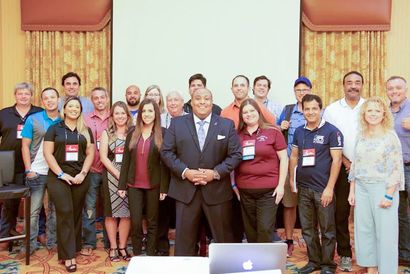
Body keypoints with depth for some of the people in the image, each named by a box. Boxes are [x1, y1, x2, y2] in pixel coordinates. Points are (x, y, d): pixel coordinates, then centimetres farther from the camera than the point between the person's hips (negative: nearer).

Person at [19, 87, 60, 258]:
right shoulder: (33, 119, 1)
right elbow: (25, 145, 0)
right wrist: (28, 170, -6)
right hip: (37, 172, -1)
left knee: (55, 209, 10)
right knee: (33, 210, 3)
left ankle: (52, 242, 23)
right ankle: (30, 245, 16)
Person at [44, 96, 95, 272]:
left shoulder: (86, 131, 10)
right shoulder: (54, 129, 3)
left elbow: (90, 153, 6)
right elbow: (47, 153, -3)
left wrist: (83, 173, -7)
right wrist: (61, 174, -11)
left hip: (80, 177, 3)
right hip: (59, 177, -2)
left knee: (76, 213, 7)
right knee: (65, 213, -8)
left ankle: (74, 248, 21)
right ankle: (68, 255, -3)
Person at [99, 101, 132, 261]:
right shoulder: (107, 133, 4)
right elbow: (103, 157, -2)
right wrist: (118, 174, -11)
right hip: (111, 176, 0)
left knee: (126, 212, 3)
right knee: (111, 212, 3)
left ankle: (122, 247, 14)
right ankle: (113, 247, 14)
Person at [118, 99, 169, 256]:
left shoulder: (162, 135, -3)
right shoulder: (132, 135, 7)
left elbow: (165, 163, -6)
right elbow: (126, 161, 7)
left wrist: (164, 188, -10)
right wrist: (122, 185, 3)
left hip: (153, 186, -2)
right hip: (134, 185, 2)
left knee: (152, 221, 8)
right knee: (135, 221, 4)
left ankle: (150, 255, 22)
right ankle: (136, 254, 20)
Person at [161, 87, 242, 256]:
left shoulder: (227, 125, 3)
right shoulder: (177, 123, 4)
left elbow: (235, 154, 1)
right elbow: (166, 152, 1)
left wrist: (216, 173, -13)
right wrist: (185, 172, -12)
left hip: (217, 189, 0)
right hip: (185, 189, 0)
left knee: (223, 235, 11)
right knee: (184, 236, 8)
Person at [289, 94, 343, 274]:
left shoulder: (332, 131, -7)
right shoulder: (299, 131, 8)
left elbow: (336, 160, -10)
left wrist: (329, 188, -14)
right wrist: (292, 180, 9)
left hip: (323, 189, -5)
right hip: (303, 188, 5)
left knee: (327, 230, 6)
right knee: (307, 228, 14)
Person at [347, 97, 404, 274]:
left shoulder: (391, 136, -5)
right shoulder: (361, 137, 9)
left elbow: (396, 167, -9)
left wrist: (389, 195, -15)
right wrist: (352, 191, 9)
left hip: (382, 188, -5)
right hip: (361, 188, 5)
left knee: (385, 232, 1)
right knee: (364, 230, 10)